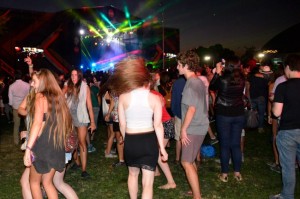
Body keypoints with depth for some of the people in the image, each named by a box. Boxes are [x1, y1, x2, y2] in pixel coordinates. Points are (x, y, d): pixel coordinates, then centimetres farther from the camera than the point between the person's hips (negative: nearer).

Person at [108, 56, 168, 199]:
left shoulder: (123, 97, -5)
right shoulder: (154, 98, -7)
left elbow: (122, 125, -1)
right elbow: (158, 125, -9)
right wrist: (162, 148, 0)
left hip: (130, 141, 2)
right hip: (149, 141, -1)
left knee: (133, 174, 28)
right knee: (148, 182, 6)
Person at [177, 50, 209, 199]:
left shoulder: (191, 83, -17)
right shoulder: (199, 81, 11)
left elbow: (191, 109, -23)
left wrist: (183, 129, -16)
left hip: (193, 129, -9)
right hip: (200, 127, 9)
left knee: (186, 162, -4)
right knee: (190, 160, 18)